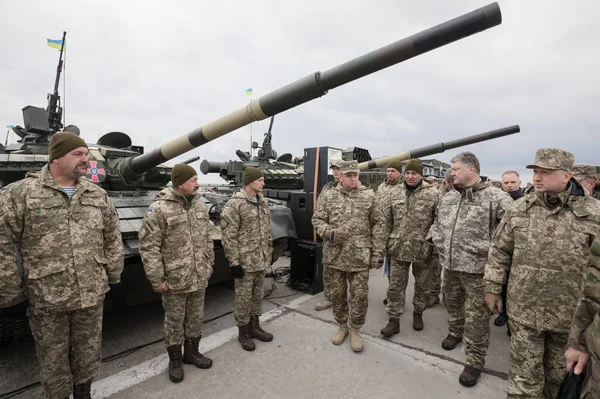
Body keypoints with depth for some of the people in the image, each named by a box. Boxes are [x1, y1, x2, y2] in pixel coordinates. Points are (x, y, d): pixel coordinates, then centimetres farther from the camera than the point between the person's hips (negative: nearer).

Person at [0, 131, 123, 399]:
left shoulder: (98, 195, 3)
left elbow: (113, 238, 9)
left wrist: (113, 275, 9)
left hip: (92, 295, 3)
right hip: (46, 298, -3)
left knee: (88, 354, 19)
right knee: (53, 361, 15)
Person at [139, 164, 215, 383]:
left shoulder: (200, 205, 3)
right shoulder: (159, 209, -17)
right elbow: (148, 247, -16)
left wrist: (209, 265, 13)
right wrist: (156, 279, -14)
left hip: (199, 278, 6)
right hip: (174, 280, -5)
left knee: (196, 318, 19)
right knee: (175, 322, 13)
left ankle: (192, 352, 40)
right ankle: (175, 361, 34)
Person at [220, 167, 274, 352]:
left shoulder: (262, 202, 8)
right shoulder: (235, 204, -16)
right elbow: (229, 236, -17)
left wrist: (270, 252, 16)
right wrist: (234, 262, -17)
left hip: (261, 259, 7)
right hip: (245, 261, -7)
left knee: (258, 295, 18)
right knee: (243, 297, 7)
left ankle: (254, 326, 36)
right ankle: (243, 331, 26)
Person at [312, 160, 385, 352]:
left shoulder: (369, 196, 0)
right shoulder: (329, 196, 2)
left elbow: (377, 226, 1)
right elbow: (317, 219, 5)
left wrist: (378, 252, -4)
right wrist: (329, 232, -14)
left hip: (360, 257, -1)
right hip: (335, 256, 1)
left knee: (360, 296, 5)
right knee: (338, 294, 14)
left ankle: (355, 329, 27)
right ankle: (342, 326, 35)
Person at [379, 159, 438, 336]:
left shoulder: (432, 194, -7)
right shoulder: (394, 194, 2)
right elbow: (385, 219, 6)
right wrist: (387, 240, 5)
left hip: (422, 249, -1)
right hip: (398, 248, 2)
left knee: (422, 285, 16)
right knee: (395, 286, 8)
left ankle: (418, 313, 39)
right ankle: (394, 320, 20)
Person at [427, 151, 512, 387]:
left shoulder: (496, 197, -13)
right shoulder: (448, 197, 8)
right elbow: (438, 221, 20)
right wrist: (434, 240, 15)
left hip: (476, 267, -6)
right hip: (450, 264, 6)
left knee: (476, 316, 5)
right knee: (452, 302, 23)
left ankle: (475, 361, 20)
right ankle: (455, 332, 49)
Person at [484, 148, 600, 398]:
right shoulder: (519, 208, -3)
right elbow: (499, 250, 3)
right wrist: (492, 288, 3)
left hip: (570, 317, 0)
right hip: (523, 311, 1)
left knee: (559, 378, 22)